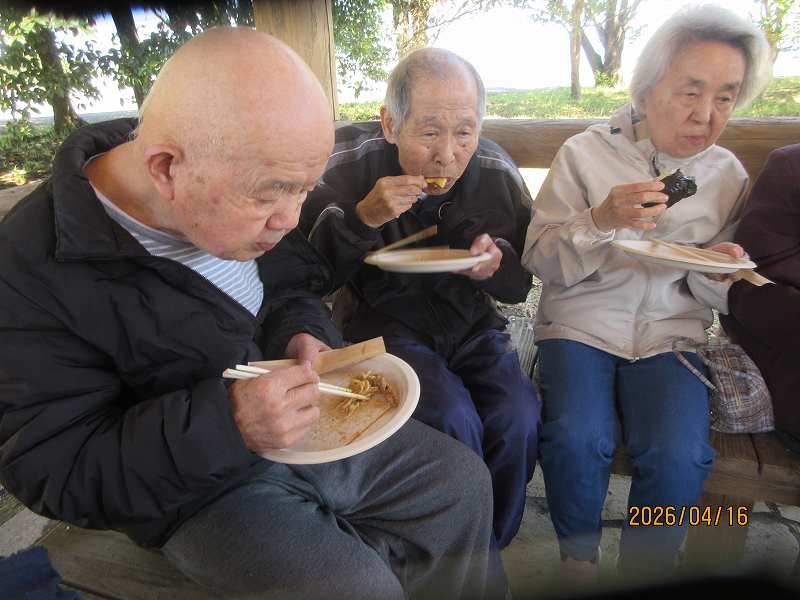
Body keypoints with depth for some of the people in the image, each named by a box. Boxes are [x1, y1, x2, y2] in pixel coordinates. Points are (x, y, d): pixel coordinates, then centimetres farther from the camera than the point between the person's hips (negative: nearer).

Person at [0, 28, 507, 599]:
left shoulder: (245, 184, -6)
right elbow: (52, 470, -19)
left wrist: (304, 333, -13)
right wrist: (222, 425, -33)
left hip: (317, 419, 6)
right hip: (200, 486, -4)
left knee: (465, 482, 5)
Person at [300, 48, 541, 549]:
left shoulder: (498, 173, -3)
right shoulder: (351, 168, -11)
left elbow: (520, 284, 7)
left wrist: (498, 264, -17)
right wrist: (362, 218, -27)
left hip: (472, 325, 3)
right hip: (387, 324, -2)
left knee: (519, 420, -21)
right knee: (454, 424, -26)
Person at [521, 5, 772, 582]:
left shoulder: (729, 176, 9)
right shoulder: (585, 153, 0)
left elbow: (720, 296, 14)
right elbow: (540, 260, -4)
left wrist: (716, 274, -10)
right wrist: (600, 221, -22)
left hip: (671, 334, 3)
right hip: (580, 323, -2)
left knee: (679, 455, -23)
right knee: (577, 438, -27)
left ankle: (642, 575, 8)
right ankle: (578, 558, 6)